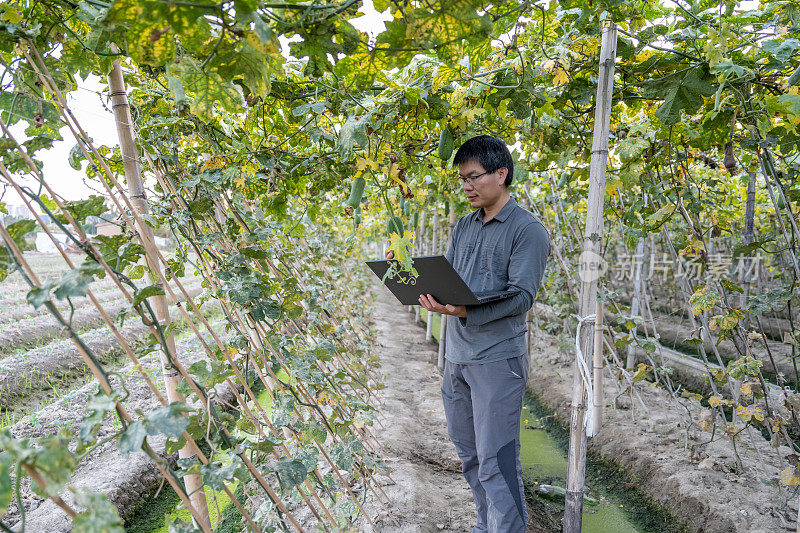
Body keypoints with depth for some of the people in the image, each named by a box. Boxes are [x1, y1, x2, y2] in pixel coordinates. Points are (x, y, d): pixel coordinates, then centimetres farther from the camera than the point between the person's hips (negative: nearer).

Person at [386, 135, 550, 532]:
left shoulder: (527, 229, -9)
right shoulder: (464, 226, 13)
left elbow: (521, 295, -17)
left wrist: (466, 311, -31)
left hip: (497, 358, -7)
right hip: (456, 354, 7)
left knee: (496, 462, -4)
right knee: (468, 452, 18)